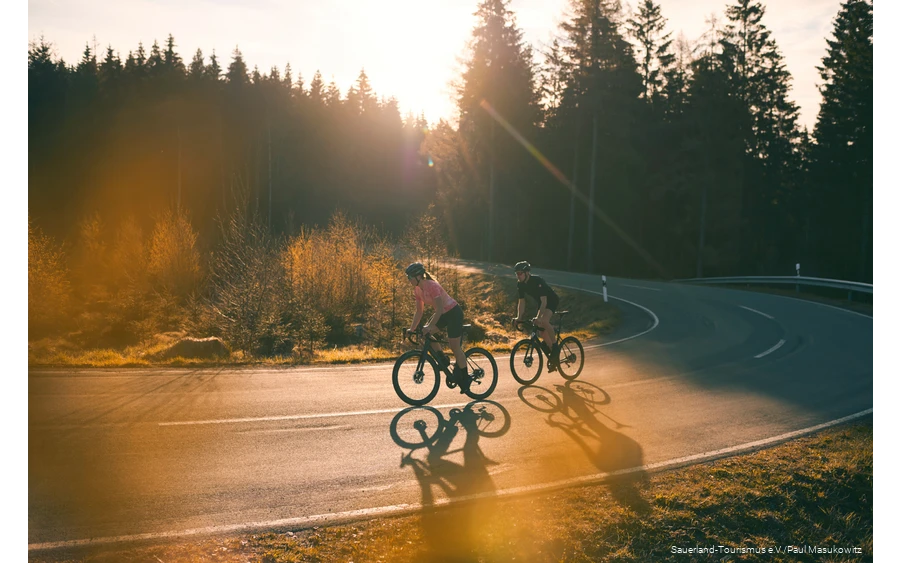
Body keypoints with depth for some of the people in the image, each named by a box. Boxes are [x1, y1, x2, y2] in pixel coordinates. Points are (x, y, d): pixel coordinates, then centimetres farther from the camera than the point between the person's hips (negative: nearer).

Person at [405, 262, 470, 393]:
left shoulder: (432, 286, -28)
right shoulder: (417, 289, -3)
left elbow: (439, 310, -31)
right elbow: (419, 311, 3)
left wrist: (429, 327, -34)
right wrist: (412, 329, -2)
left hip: (453, 312, -8)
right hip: (443, 313, 8)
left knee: (455, 347, -4)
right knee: (424, 333, -7)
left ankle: (465, 379, 9)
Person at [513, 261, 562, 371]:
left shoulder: (537, 281, -32)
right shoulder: (520, 285, -11)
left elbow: (544, 301, -37)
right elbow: (521, 302, -3)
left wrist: (538, 317, -46)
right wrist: (519, 317, -16)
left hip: (552, 300, -8)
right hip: (541, 302, 8)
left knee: (544, 321, -33)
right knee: (542, 331, 3)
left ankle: (556, 347, -19)